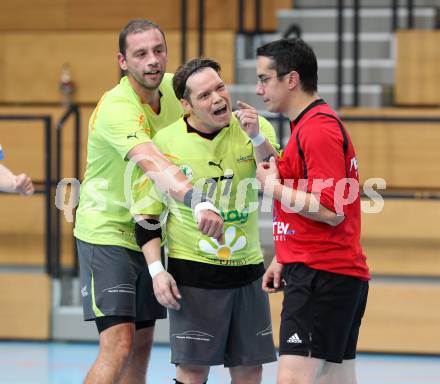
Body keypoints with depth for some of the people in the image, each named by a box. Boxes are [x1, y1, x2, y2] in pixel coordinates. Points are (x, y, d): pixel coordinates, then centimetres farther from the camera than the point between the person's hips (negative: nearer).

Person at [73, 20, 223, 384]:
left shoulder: (173, 88, -1)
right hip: (106, 232, -8)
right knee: (119, 344, -17)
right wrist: (198, 201, -58)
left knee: (143, 344, 11)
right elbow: (154, 164, -42)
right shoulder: (116, 108, -25)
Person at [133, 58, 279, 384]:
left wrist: (257, 139, -23)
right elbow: (146, 213, 1)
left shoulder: (254, 128, -1)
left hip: (246, 270, 3)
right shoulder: (166, 143, -6)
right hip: (192, 271, -3)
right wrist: (157, 270, -8)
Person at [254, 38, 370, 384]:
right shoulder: (310, 125, 19)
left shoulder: (317, 130, -15)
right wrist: (283, 260, 22)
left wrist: (274, 187, -12)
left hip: (321, 276, -11)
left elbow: (331, 211, -22)